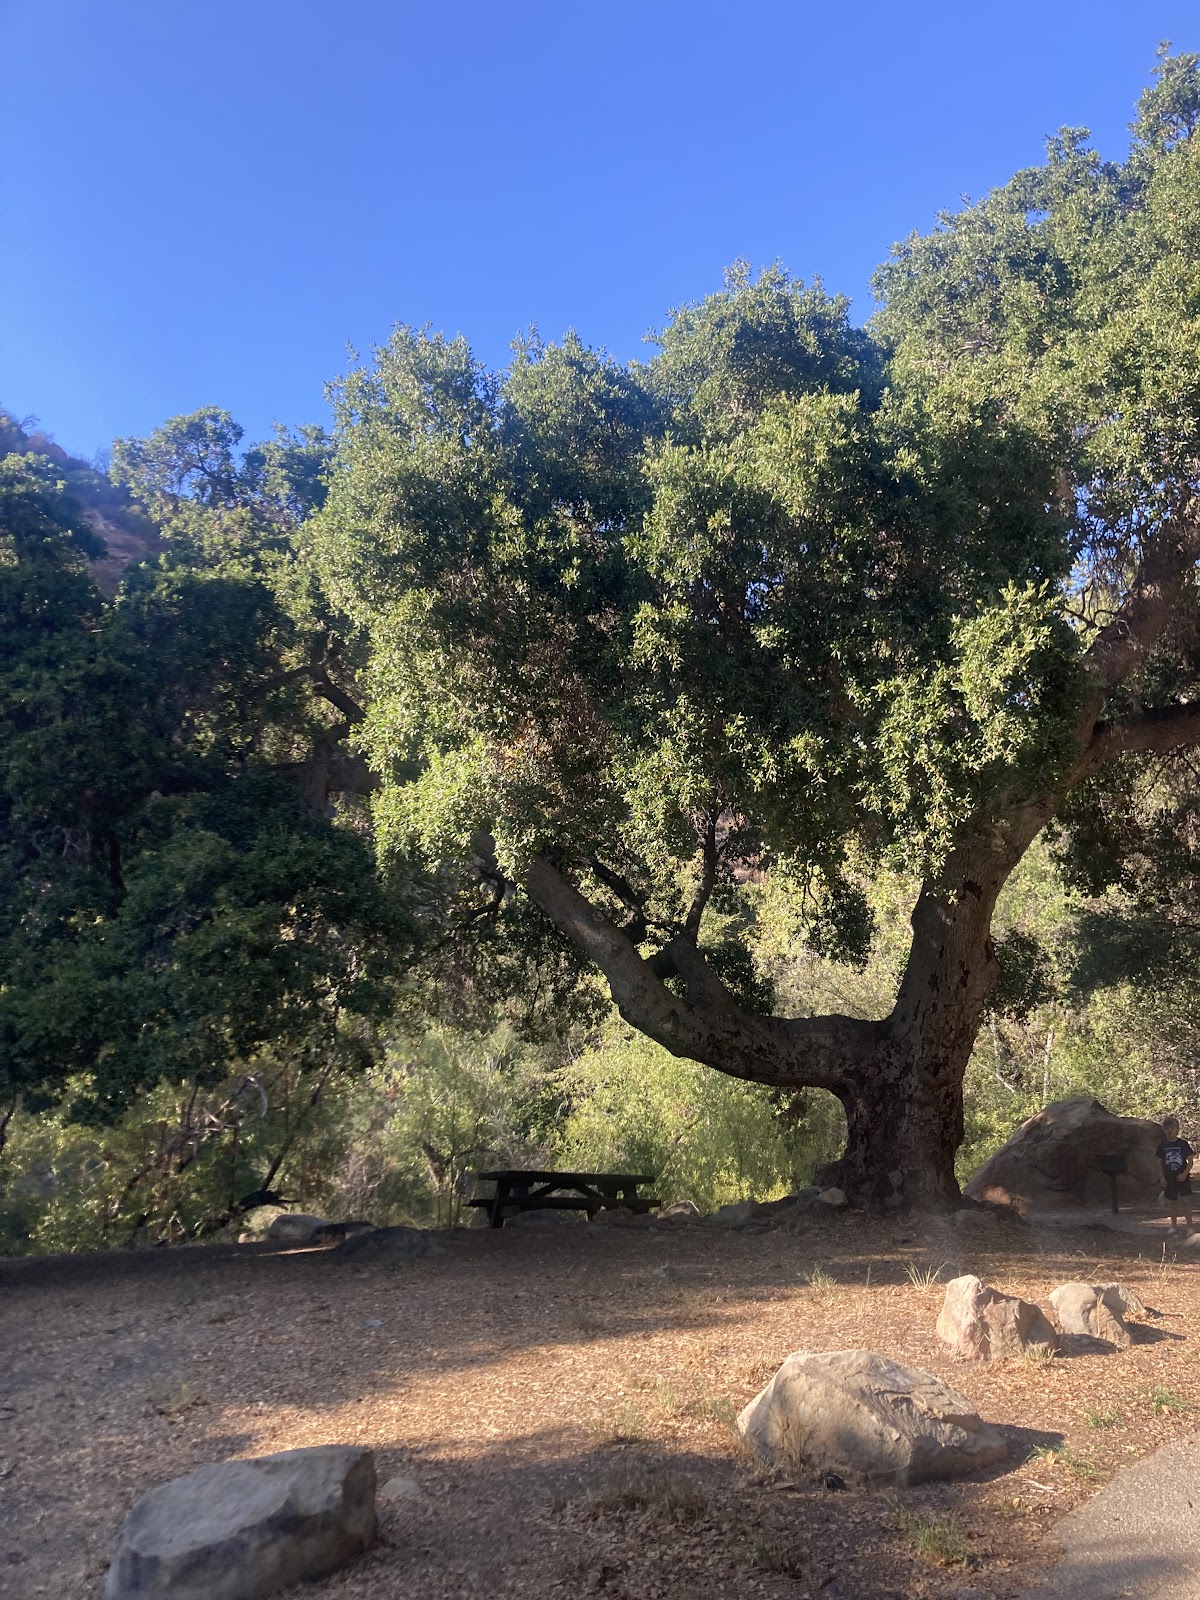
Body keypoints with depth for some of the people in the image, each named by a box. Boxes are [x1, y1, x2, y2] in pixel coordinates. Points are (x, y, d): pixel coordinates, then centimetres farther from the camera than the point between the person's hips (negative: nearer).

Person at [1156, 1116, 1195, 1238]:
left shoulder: (1183, 1144, -5)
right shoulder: (1163, 1146, 2)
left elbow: (1190, 1160, -4)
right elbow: (1160, 1163, 8)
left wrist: (1184, 1174, -14)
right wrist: (1162, 1178, 0)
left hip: (1183, 1177, -3)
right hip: (1169, 1178, 3)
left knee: (1186, 1200, -9)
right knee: (1173, 1203, 10)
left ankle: (1189, 1226, -3)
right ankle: (1174, 1226, 20)